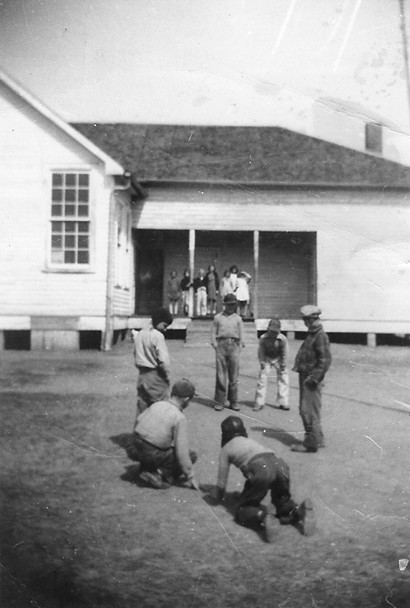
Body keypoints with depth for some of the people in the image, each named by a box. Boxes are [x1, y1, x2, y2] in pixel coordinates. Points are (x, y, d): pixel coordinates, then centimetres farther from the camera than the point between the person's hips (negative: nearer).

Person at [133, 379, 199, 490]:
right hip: (153, 455, -7)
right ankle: (160, 475, -6)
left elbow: (138, 422, 11)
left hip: (138, 449, 7)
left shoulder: (157, 405, 3)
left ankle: (146, 468, 15)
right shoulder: (180, 418, -16)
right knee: (191, 455, 8)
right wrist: (191, 477, -6)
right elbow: (182, 452, -17)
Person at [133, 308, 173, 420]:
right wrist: (168, 377, -7)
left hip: (142, 376, 7)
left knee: (141, 408, 11)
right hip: (156, 376, -7)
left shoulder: (139, 334, 7)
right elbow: (163, 361, -18)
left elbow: (136, 356, 13)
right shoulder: (158, 336, -15)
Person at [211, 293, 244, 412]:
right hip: (221, 344, -1)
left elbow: (241, 334, 15)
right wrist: (215, 346, -2)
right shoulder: (218, 317, 12)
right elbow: (213, 333, 9)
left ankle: (233, 402, 8)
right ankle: (219, 402, 1)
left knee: (234, 376, 0)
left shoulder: (238, 318, 17)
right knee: (220, 375, -4)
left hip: (234, 345, 1)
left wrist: (239, 348, 5)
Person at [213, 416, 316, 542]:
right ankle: (299, 511, -6)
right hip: (280, 465, 6)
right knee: (283, 503, 25)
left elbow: (222, 482, 24)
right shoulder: (250, 441, 38)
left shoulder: (226, 449, 22)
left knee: (242, 511, 7)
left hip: (260, 470, -6)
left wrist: (219, 498, 44)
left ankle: (263, 515, -24)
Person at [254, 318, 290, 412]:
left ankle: (282, 402, 6)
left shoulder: (282, 339, -24)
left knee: (283, 378, -4)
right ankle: (259, 403, 3)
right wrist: (262, 363, -8)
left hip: (278, 359, 0)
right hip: (267, 359, 0)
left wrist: (283, 365, -9)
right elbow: (261, 351, -9)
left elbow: (285, 353, -12)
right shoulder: (263, 338, -22)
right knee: (262, 378, -5)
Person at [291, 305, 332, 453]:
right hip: (305, 377, 10)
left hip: (312, 380, -10)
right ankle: (318, 439, 28)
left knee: (309, 412, -4)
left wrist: (313, 378, -23)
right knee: (304, 410, 17)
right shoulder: (312, 334, 14)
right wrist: (298, 367, 15)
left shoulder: (321, 336, -16)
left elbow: (325, 360, -22)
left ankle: (311, 444, 4)